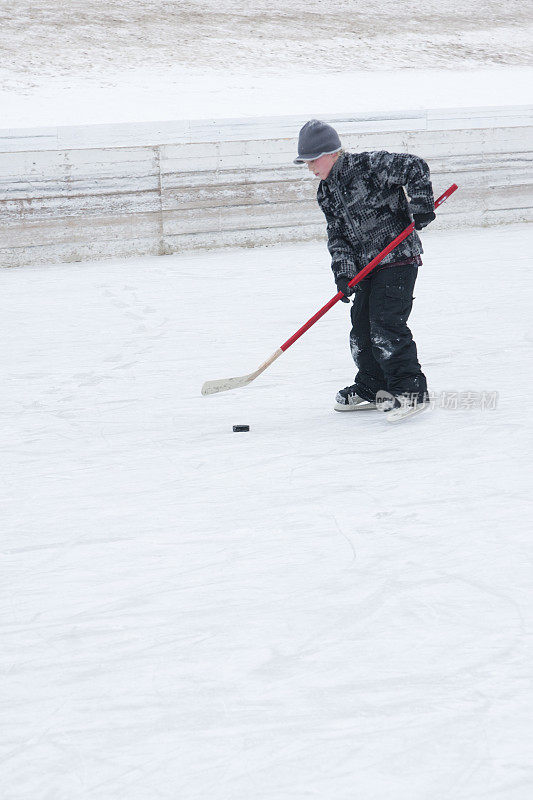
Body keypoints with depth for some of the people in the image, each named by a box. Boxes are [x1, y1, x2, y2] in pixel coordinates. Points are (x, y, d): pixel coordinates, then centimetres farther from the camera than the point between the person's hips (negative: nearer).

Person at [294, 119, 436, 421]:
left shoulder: (369, 165, -16)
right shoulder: (326, 192, 8)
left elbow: (415, 168, -20)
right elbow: (337, 234, 7)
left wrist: (421, 208, -20)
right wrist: (343, 271, -6)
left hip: (398, 258, -9)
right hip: (367, 266, 9)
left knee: (386, 325, -15)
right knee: (361, 326, 11)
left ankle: (411, 390, -9)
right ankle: (373, 388, 26)